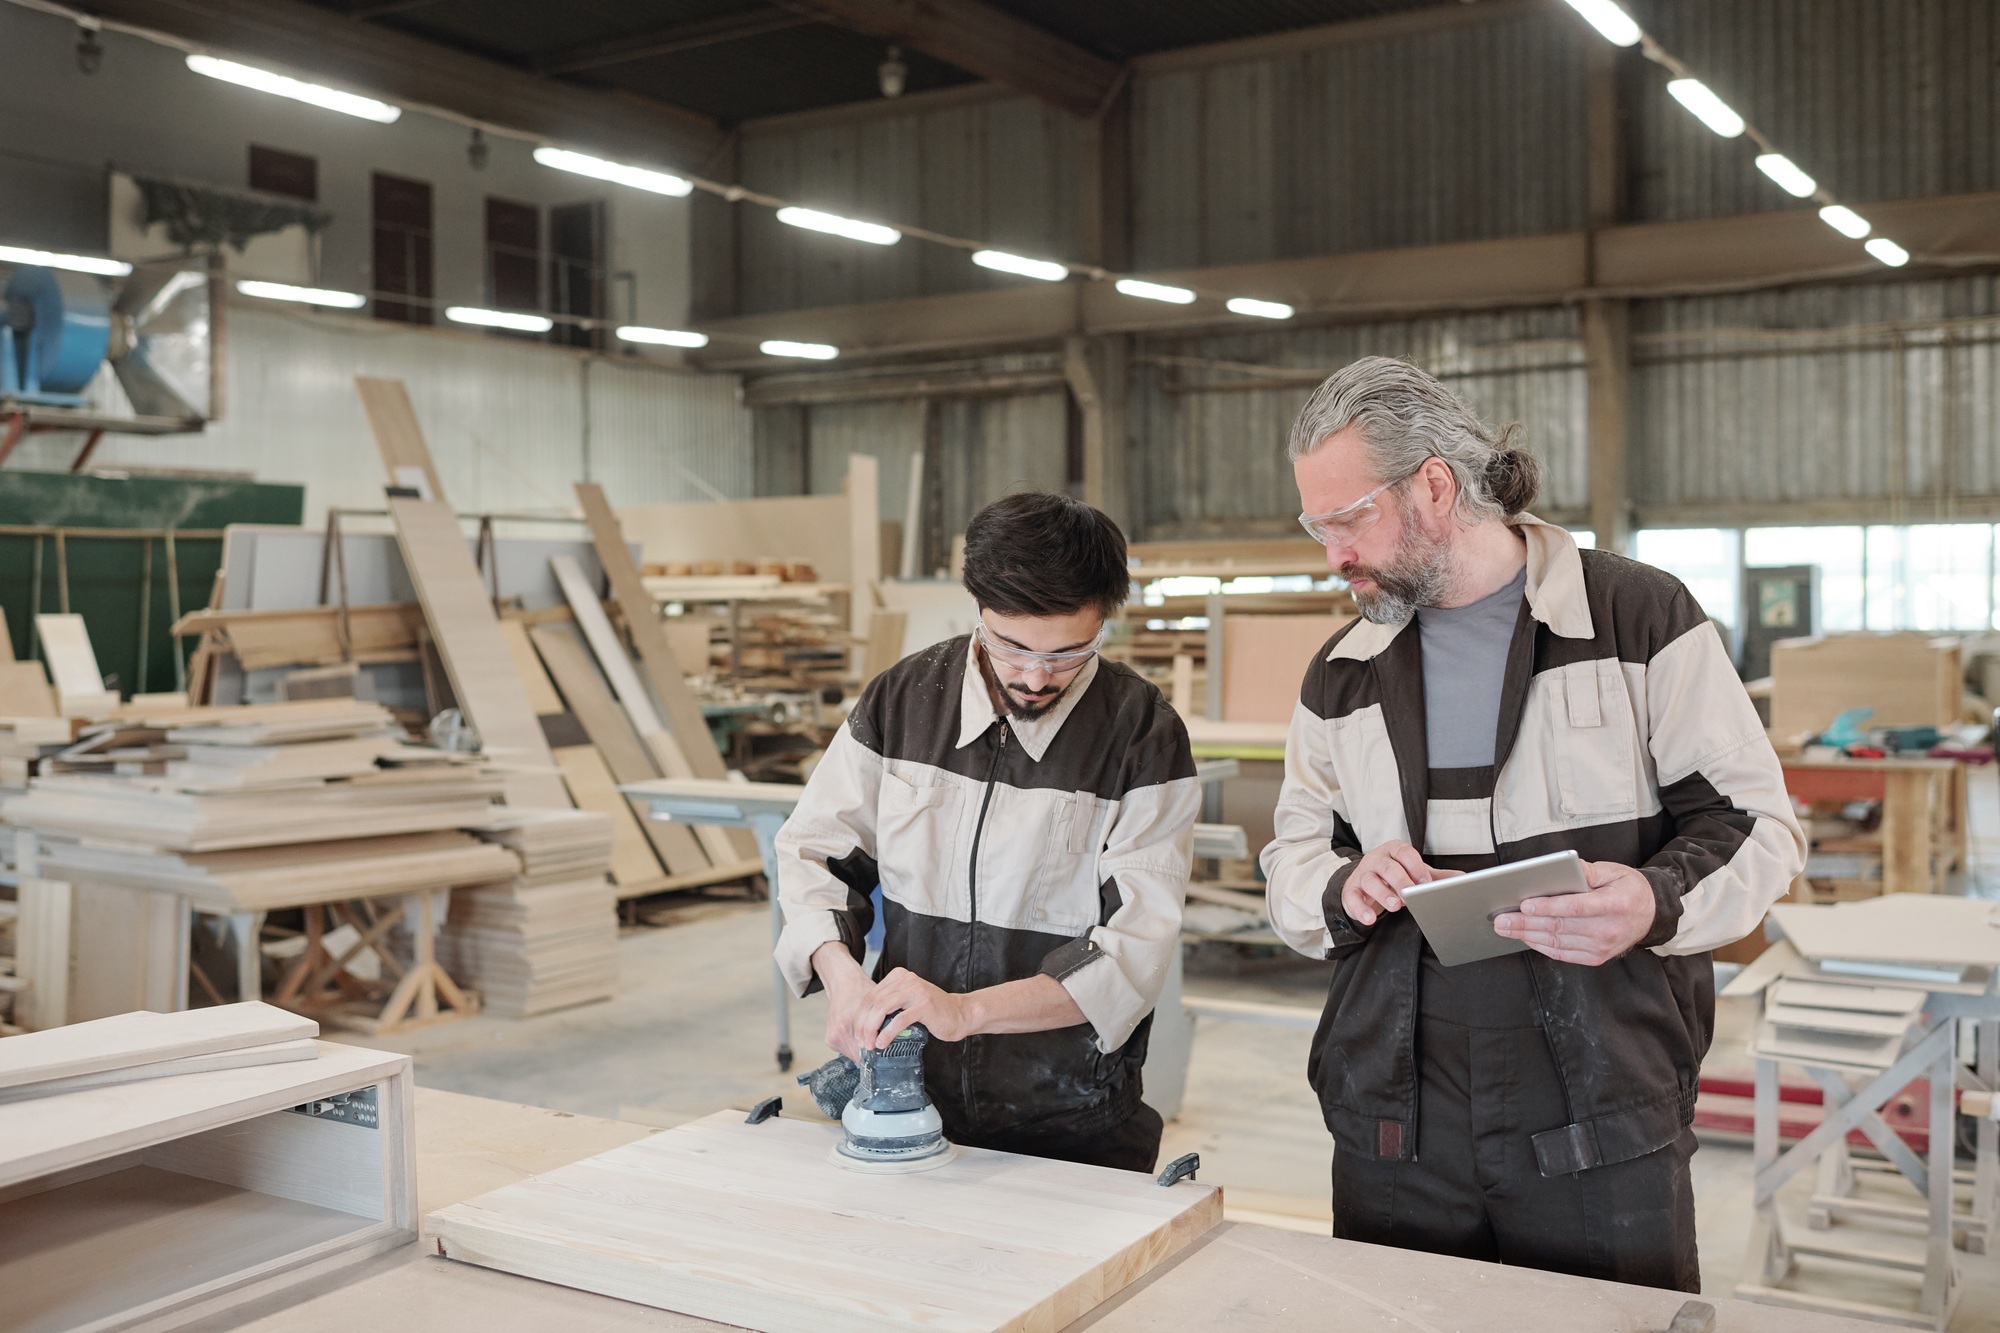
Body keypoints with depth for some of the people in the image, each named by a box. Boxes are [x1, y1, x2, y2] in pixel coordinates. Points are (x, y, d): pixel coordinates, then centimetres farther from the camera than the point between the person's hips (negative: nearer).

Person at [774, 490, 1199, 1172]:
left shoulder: (1142, 734, -7)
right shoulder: (901, 699, 3)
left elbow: (1135, 946, -13)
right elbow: (813, 850, 9)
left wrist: (964, 1010, -24)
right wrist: (840, 970, -11)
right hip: (911, 1105, 2)